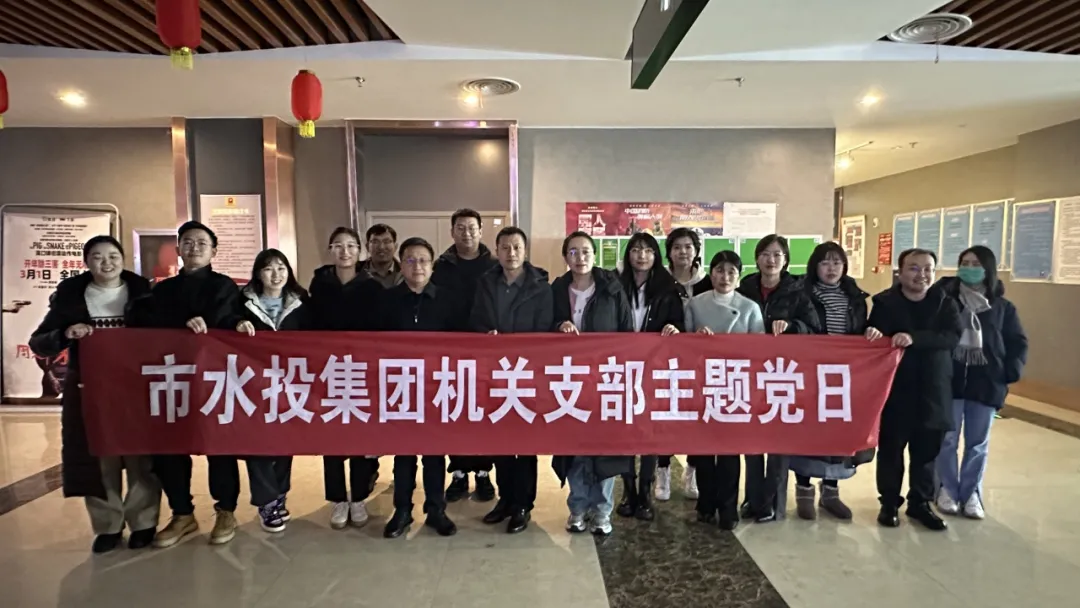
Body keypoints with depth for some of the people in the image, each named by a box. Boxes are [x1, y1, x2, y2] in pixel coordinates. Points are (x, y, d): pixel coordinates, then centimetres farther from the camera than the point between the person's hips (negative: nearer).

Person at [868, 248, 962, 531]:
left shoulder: (945, 303, 2)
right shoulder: (884, 303, -4)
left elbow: (953, 337, -16)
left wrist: (914, 338, -30)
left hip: (932, 392, 2)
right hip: (894, 390, -2)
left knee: (926, 452, 13)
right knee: (891, 450, 8)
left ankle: (920, 503, 30)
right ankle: (889, 503, 23)